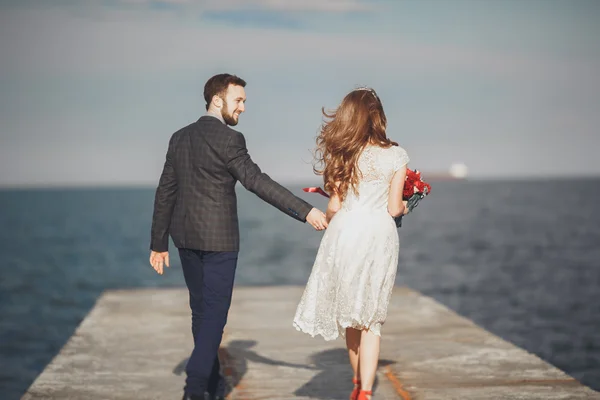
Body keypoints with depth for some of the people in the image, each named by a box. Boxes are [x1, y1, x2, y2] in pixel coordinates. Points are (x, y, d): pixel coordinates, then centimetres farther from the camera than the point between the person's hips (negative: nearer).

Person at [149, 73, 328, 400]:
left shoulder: (179, 138, 8)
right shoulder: (228, 139, -13)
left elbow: (165, 192, 8)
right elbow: (258, 182, -22)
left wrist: (159, 243, 12)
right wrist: (305, 211, -24)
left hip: (186, 237, 7)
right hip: (218, 238, -7)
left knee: (201, 308, 18)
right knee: (215, 311, -1)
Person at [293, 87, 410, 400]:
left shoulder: (341, 155, 0)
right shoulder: (395, 155, -3)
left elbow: (334, 206, 0)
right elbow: (393, 208, -2)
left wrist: (326, 218, 22)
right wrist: (404, 207, 21)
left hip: (346, 233, 1)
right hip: (380, 236, -1)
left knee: (348, 312, 17)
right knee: (371, 317, 6)